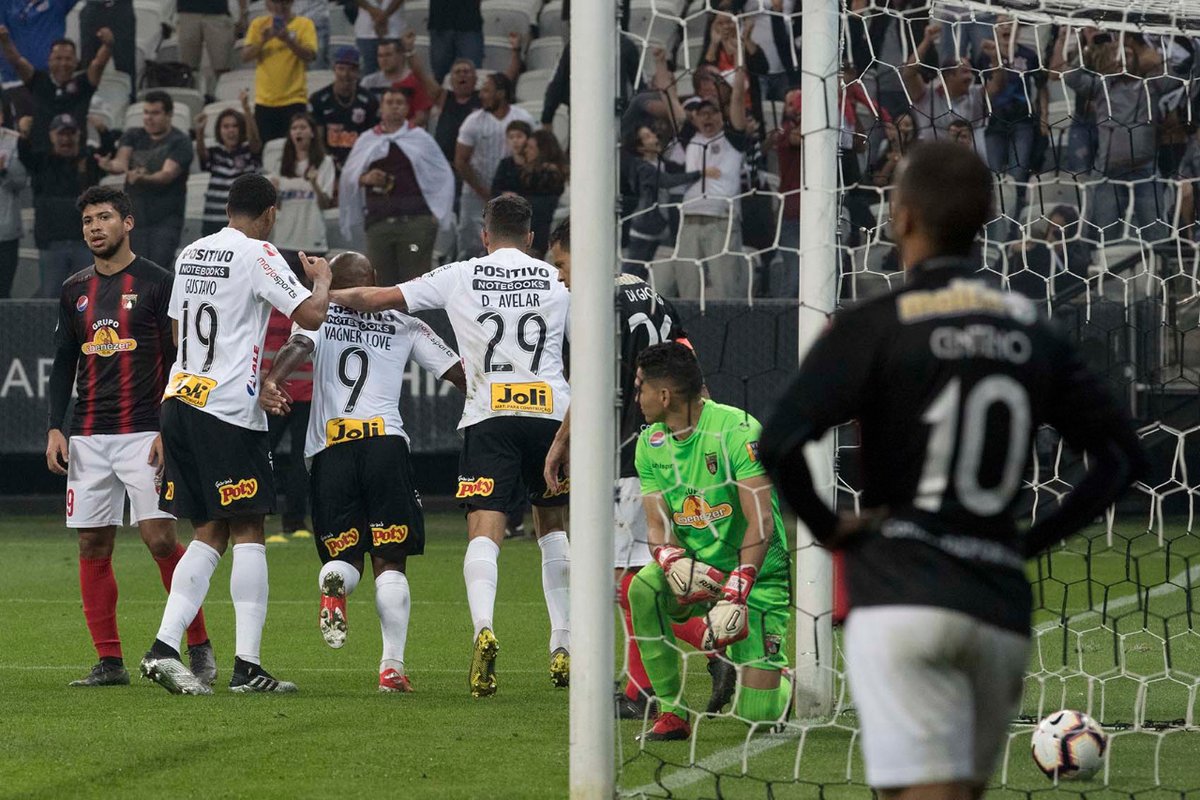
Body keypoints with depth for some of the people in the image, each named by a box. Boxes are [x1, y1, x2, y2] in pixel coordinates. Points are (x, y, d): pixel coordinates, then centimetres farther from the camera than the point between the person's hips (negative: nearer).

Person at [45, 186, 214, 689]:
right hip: (88, 436, 5)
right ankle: (109, 661, 7)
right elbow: (64, 363, 18)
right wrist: (55, 429, 8)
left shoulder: (155, 283, -1)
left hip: (144, 433, -5)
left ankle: (198, 647, -3)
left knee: (160, 538, -14)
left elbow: (177, 360, -3)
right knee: (93, 546, 2)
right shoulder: (75, 290, 13)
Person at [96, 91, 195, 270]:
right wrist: (110, 166, -33)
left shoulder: (180, 141, -2)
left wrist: (144, 178, -38)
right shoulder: (132, 136, 11)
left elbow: (168, 173, -17)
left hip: (166, 220, -4)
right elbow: (122, 161, -7)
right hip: (135, 216, 4)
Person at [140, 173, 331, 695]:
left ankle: (164, 647, -3)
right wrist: (322, 279, 7)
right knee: (247, 531, -2)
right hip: (228, 408, -7)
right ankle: (247, 664, -5)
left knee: (210, 533, 10)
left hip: (179, 399, 7)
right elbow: (311, 315, -14)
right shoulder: (257, 254, -7)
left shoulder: (190, 255, 16)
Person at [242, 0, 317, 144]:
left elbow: (310, 55, -9)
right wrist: (263, 40, -16)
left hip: (294, 100, -2)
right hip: (264, 100, 2)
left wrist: (289, 40, -24)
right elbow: (245, 56, 1)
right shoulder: (259, 24, 8)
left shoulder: (304, 24, 1)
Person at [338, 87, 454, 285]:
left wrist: (437, 214, 0)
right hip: (378, 222, 2)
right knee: (381, 281, 3)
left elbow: (443, 177, 9)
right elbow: (347, 178, 14)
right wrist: (364, 179, -8)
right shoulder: (366, 141, 14)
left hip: (415, 221, -2)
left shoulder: (421, 138, 8)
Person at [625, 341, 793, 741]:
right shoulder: (651, 444, 1)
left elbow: (761, 523, -23)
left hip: (756, 573, -5)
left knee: (758, 713, -13)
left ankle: (789, 680, 26)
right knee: (643, 590, -30)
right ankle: (672, 711, -16)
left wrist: (735, 595, -31)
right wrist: (675, 564, -28)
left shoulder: (737, 431, -19)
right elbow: (657, 524, -4)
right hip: (697, 569, 5)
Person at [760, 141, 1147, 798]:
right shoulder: (1031, 333, 11)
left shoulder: (872, 327, -4)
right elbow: (1123, 454, 13)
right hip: (1003, 613, 5)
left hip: (903, 601, -5)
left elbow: (779, 444, -17)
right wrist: (1030, 540, 15)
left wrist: (826, 526, -1)